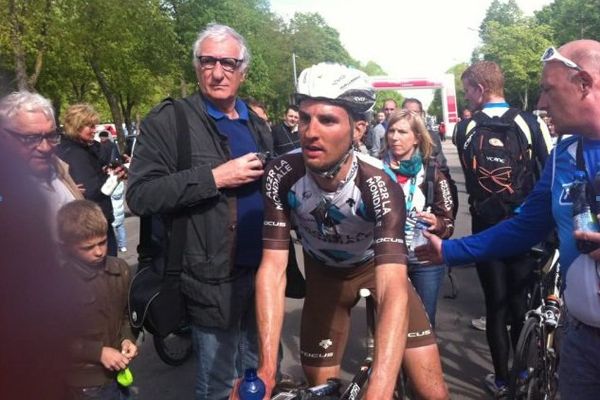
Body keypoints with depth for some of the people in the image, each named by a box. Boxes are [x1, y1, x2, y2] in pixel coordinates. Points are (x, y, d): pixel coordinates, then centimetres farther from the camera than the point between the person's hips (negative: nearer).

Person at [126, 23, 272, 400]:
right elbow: (140, 194, -18)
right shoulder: (169, 120, -8)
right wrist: (215, 177, -22)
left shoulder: (256, 123, 12)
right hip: (215, 278, -6)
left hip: (262, 268, 6)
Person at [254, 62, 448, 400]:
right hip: (324, 274, 2)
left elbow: (393, 291, -45)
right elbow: (273, 268, -27)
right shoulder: (282, 176, -29)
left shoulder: (379, 186, -35)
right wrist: (267, 368, -36)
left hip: (379, 267, -1)